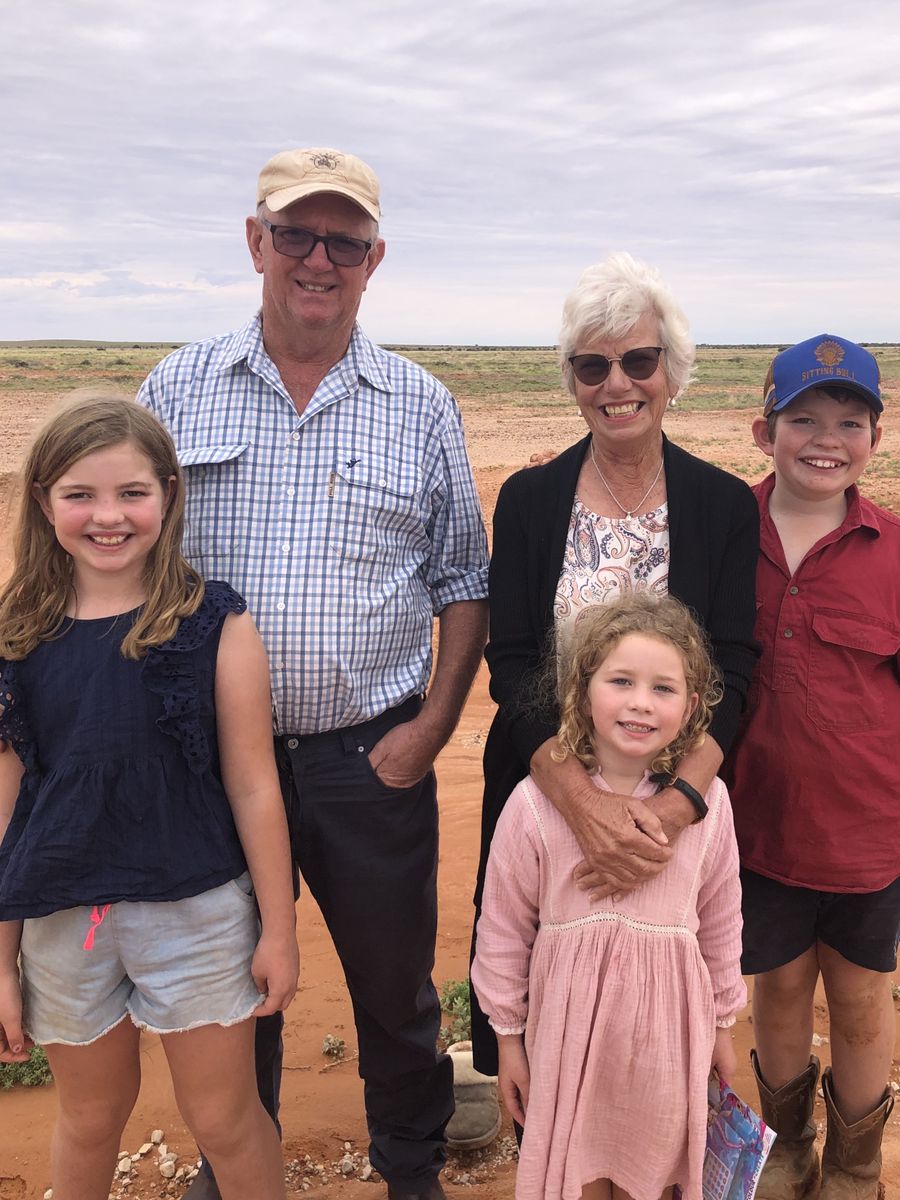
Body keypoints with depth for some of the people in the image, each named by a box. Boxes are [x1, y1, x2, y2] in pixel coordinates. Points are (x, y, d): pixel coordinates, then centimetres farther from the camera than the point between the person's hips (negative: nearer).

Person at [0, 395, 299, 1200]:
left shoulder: (215, 626, -10)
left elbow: (252, 787, -7)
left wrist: (278, 929, -3)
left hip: (196, 912, -2)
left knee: (224, 1119, 13)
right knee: (91, 1118, 22)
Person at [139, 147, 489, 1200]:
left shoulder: (421, 407, 1)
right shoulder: (177, 391, 2)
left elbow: (465, 582, 4)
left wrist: (435, 722, -6)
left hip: (374, 756, 0)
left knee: (395, 985, 14)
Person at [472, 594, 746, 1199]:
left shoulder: (707, 802, -9)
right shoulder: (536, 803, -15)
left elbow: (720, 922, 5)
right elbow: (504, 932, -5)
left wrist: (721, 1024, 13)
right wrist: (508, 1036, 2)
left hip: (667, 1032, 2)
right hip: (567, 1025, -1)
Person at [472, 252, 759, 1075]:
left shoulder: (725, 505, -4)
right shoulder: (529, 499, -3)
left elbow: (731, 675, -10)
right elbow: (511, 666, -11)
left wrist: (673, 807, -27)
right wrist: (585, 805, -25)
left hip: (677, 802, 0)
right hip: (545, 795, 1)